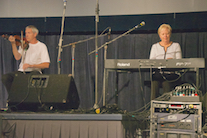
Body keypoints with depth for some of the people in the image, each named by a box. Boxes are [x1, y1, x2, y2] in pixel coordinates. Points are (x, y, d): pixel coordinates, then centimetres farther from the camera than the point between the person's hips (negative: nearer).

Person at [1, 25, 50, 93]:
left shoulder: (41, 46, 4)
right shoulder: (23, 44, 14)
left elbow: (46, 64, -6)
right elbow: (17, 57, -3)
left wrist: (31, 65, -18)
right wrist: (13, 44, -13)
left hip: (34, 71, -3)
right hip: (21, 71, 3)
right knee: (5, 77, -21)